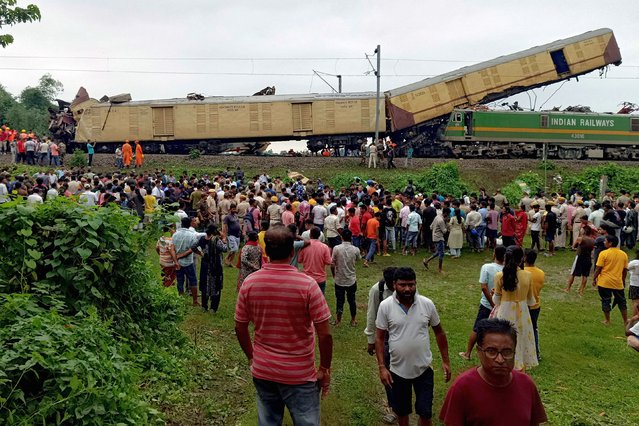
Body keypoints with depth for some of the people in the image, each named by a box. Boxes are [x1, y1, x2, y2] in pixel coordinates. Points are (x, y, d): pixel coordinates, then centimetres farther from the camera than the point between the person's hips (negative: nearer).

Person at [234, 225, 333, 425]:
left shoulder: (249, 282, -9)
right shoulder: (307, 284, -19)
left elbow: (240, 328, 2)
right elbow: (325, 335, -16)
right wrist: (325, 369, -1)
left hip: (262, 371, 4)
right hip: (300, 374, -3)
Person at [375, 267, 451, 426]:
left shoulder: (427, 304, -9)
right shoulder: (385, 306, -13)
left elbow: (439, 332, 4)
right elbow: (379, 338, -7)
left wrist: (445, 360, 4)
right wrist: (382, 367, -11)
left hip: (424, 369, 0)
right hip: (398, 370, 0)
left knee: (425, 412, 8)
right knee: (402, 411, 18)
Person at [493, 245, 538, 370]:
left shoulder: (499, 276, -13)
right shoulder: (528, 275, -9)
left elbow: (496, 300, -4)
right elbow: (531, 301, 2)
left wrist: (493, 294, 17)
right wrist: (534, 301, 25)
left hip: (505, 313, -1)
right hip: (522, 313, 2)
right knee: (521, 340, 19)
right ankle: (520, 366, 30)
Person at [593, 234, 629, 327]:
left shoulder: (604, 253, -11)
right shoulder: (624, 254, 2)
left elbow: (598, 268, -11)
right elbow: (625, 270, 8)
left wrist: (594, 279, 0)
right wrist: (623, 280, 21)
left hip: (604, 282, -3)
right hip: (618, 283, 4)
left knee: (606, 301, 8)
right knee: (621, 301, 17)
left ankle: (607, 321, 16)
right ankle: (625, 321, 23)